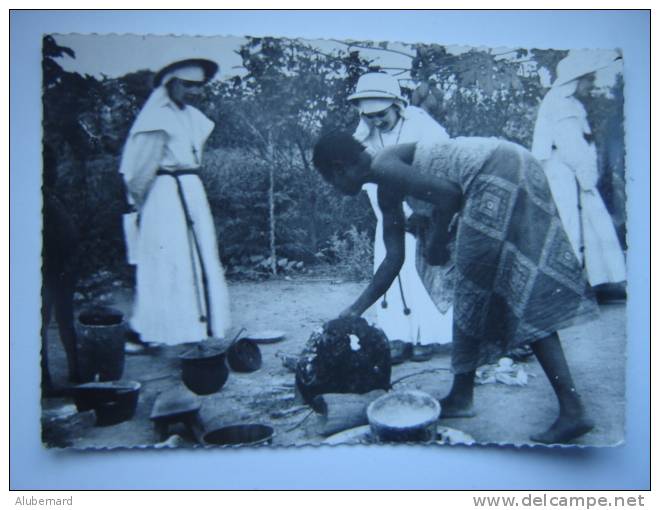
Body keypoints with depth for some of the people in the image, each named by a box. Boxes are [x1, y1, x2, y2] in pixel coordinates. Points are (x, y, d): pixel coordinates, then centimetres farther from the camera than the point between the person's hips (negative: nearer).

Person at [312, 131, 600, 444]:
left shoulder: (383, 166, -6)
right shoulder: (387, 190, 22)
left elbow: (447, 193, -18)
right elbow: (394, 258, 23)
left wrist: (436, 240, -1)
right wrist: (355, 311, 24)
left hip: (498, 176, -10)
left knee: (472, 292, 0)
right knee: (528, 298, 7)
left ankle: (461, 397, 15)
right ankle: (572, 409, 6)